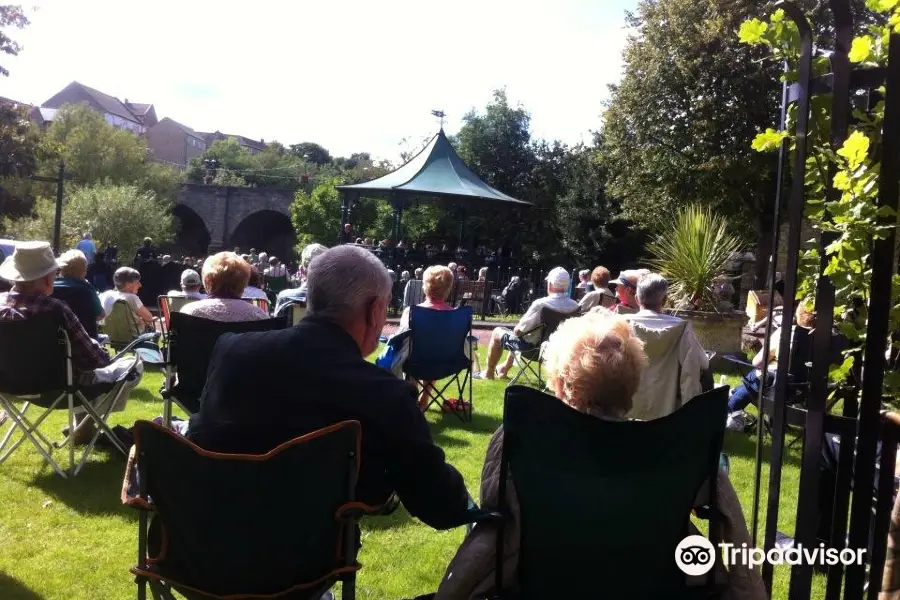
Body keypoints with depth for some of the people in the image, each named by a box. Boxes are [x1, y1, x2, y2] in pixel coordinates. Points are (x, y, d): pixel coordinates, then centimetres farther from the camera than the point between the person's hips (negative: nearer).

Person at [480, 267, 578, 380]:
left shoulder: (540, 304, -29)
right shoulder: (575, 306, -13)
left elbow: (518, 331, -20)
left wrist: (518, 328, 5)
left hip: (531, 345, -6)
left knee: (497, 332, 19)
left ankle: (489, 373, 33)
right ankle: (504, 370, 47)